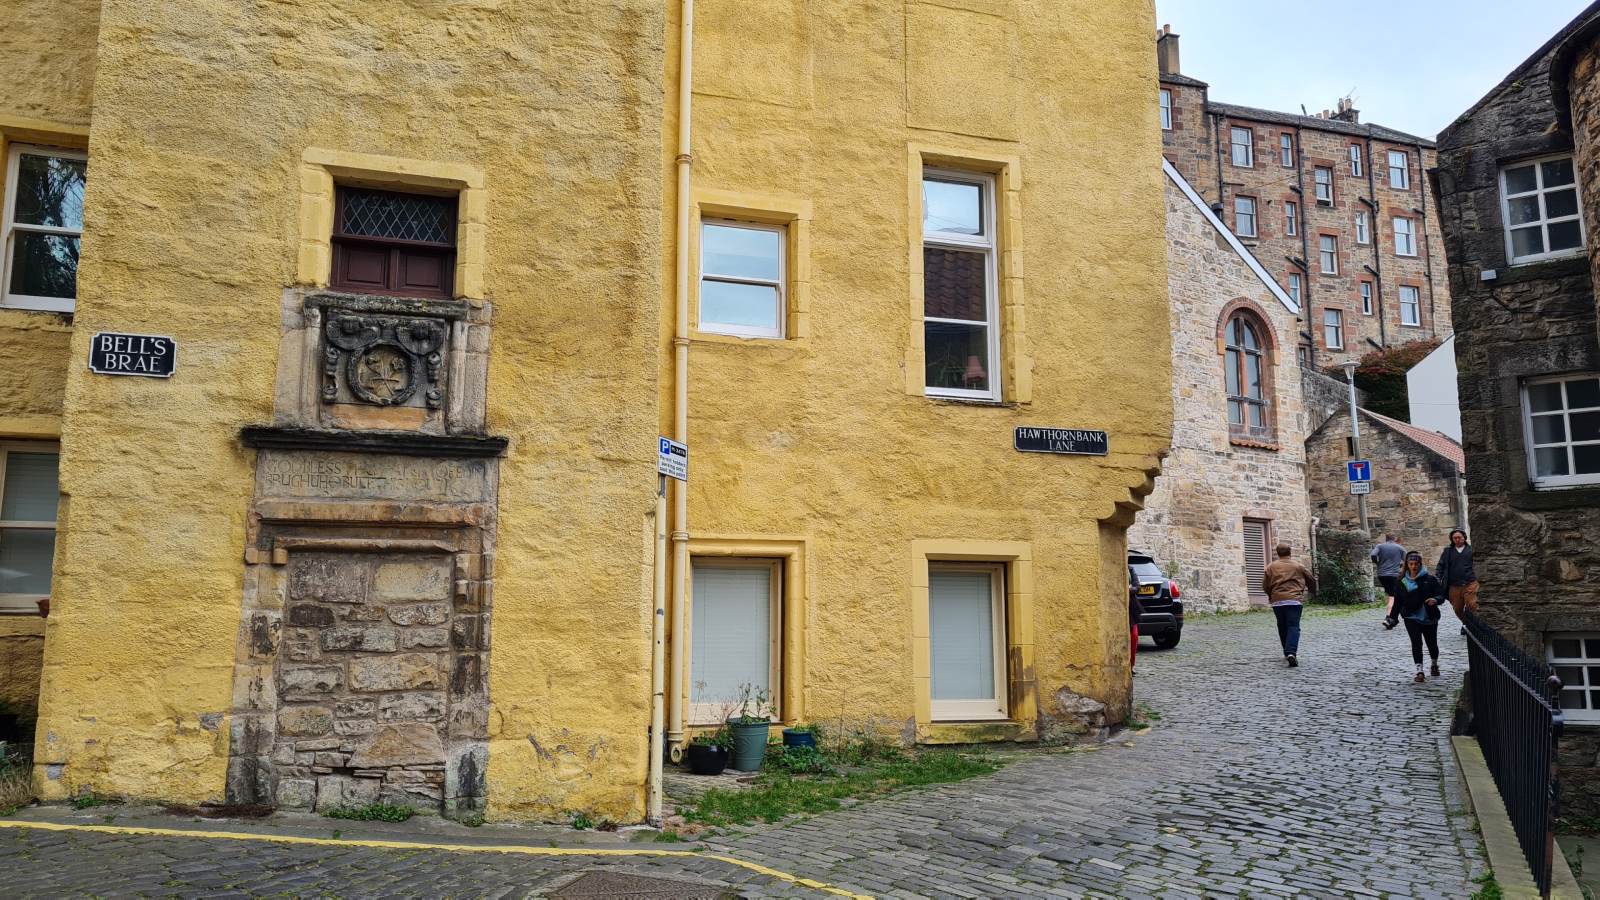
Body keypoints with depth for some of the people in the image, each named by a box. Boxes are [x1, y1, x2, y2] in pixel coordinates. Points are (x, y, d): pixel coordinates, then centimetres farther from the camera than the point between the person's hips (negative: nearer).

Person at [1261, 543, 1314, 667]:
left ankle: (1287, 653, 22)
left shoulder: (1271, 567, 6)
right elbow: (1311, 579, 16)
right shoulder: (1298, 566, 5)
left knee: (1282, 628, 15)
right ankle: (1291, 652, -26)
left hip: (1277, 601, 2)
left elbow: (1265, 585, 4)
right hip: (1294, 600, -2)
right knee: (1293, 627, -7)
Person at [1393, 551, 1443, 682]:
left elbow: (1441, 593, -6)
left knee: (1432, 643, 11)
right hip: (1411, 618, 0)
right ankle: (1419, 671, -10)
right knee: (1416, 643, -11)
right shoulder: (1402, 582, 4)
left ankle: (1435, 665, 39)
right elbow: (1398, 601, 9)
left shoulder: (1430, 579, -2)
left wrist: (1436, 600, -29)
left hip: (1429, 618, 0)